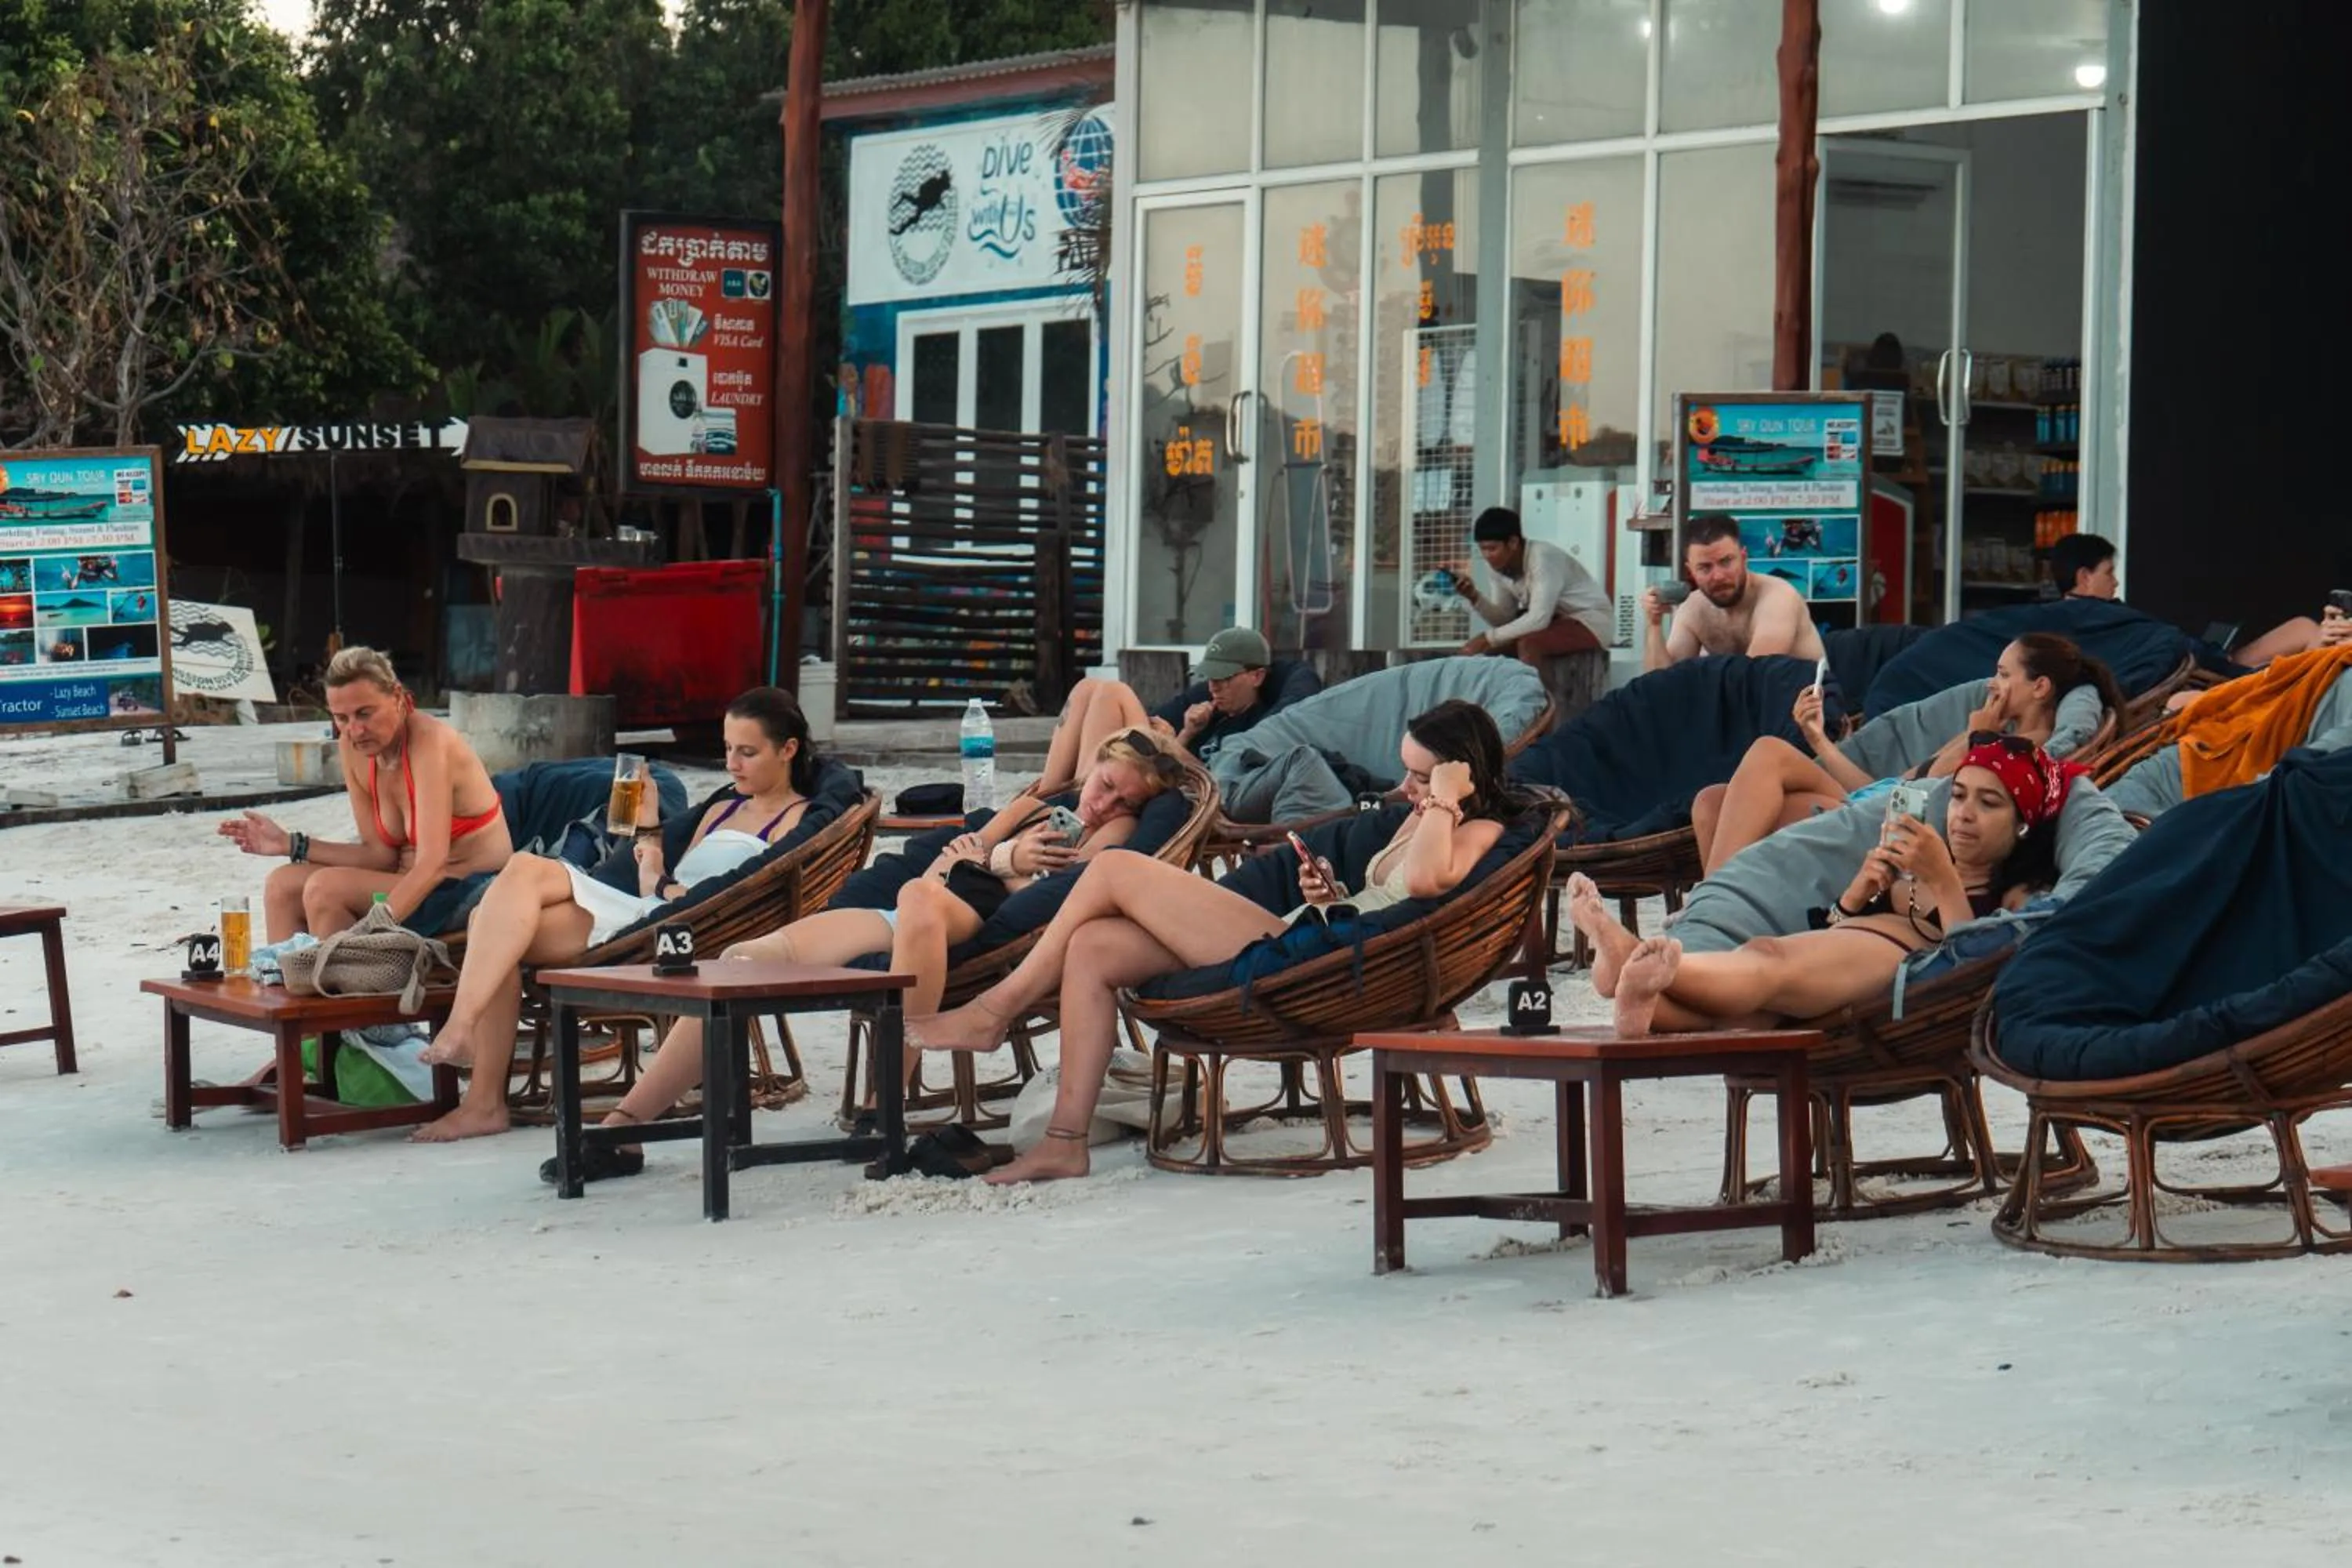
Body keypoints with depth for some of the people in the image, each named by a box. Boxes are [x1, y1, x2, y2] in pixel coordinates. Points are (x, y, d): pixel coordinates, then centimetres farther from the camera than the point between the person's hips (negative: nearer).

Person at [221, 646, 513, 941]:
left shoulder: (430, 743, -20)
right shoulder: (355, 751, 2)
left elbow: (432, 862, -28)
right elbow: (380, 855, 6)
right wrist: (290, 844, -1)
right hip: (414, 883, 8)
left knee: (325, 889, -22)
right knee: (283, 884, -1)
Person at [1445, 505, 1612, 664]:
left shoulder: (1542, 558, -27)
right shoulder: (1500, 566, -4)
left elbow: (1538, 619, -34)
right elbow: (1504, 620, 2)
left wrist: (1488, 637, -32)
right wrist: (1474, 597, -15)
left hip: (1590, 622, -8)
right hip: (1557, 621, 8)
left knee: (1527, 645, -32)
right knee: (1491, 646, -6)